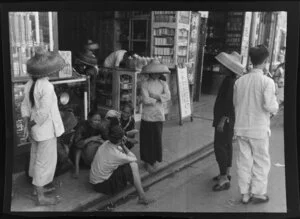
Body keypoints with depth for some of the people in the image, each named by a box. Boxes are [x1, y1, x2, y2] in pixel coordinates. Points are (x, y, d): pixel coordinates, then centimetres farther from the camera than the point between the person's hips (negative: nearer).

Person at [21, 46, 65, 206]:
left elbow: (25, 106, 5)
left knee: (36, 158, 21)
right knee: (45, 161, 3)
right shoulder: (47, 87, -24)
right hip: (46, 130, -8)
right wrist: (31, 125, -12)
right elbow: (43, 112, -26)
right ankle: (41, 197, 15)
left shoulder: (30, 84, 2)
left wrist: (27, 125, 4)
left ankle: (37, 187, 40)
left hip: (36, 129, 8)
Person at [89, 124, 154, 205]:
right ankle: (142, 197, -6)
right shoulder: (116, 155, -29)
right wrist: (123, 145, -9)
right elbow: (134, 158, -11)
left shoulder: (105, 143, -8)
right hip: (102, 185, -8)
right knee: (133, 165, -13)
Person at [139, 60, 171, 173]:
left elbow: (168, 96, -9)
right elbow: (146, 100, -15)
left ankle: (154, 160, 24)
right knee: (147, 139, 3)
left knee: (157, 138, 8)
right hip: (147, 115, -3)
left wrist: (154, 96, -15)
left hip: (159, 115, 3)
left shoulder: (163, 84, 8)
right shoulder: (145, 84, -4)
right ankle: (148, 161, 16)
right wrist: (159, 98, -6)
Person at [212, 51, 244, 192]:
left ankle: (224, 179, -4)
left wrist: (222, 121, -24)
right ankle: (226, 173, 27)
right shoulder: (231, 80, 11)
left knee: (220, 146, -8)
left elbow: (229, 103, -25)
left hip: (225, 119, -10)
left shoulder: (230, 81, -20)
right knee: (227, 145, 16)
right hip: (228, 119, 10)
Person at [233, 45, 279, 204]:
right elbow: (270, 105, -19)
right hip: (259, 129, -4)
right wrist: (274, 110, 2)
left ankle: (245, 194, 24)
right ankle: (258, 193, 24)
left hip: (241, 128, 4)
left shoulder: (239, 81, -2)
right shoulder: (267, 81, -15)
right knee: (261, 161, 14)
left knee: (244, 161, 14)